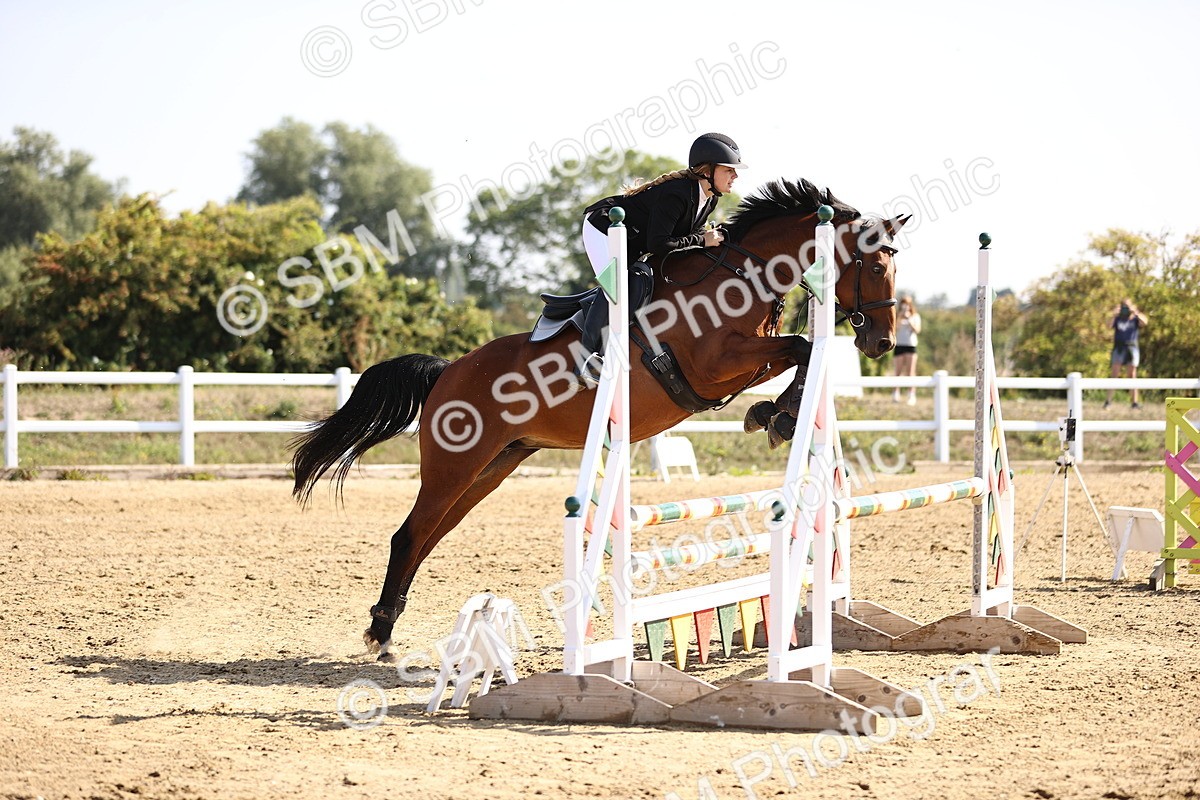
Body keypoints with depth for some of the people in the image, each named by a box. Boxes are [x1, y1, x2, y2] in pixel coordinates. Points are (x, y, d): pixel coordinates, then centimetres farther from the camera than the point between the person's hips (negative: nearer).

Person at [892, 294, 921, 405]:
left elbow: (917, 330, -3)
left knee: (910, 373, -6)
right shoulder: (897, 316, 8)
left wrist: (909, 320, -13)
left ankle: (912, 396, -9)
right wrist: (899, 319, -13)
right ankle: (896, 395, 8)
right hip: (899, 345, 0)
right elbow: (894, 329, -3)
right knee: (898, 372, 1)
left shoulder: (915, 317, 9)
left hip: (911, 345, 0)